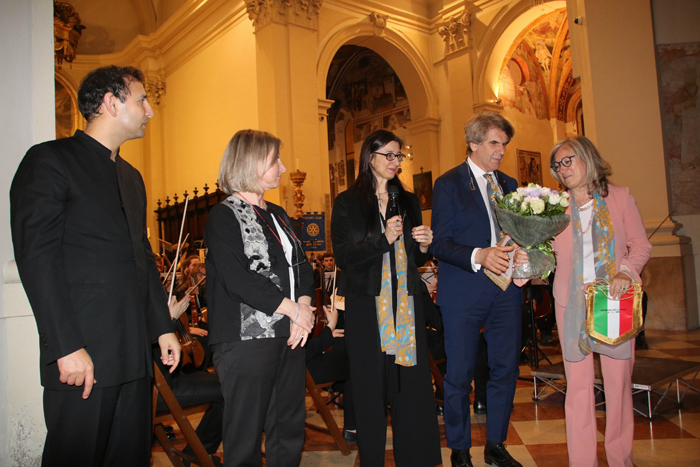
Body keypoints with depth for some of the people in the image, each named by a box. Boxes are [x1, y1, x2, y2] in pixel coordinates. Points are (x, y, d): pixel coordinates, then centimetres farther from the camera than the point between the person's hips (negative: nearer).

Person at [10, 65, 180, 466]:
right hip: (83, 356, -7)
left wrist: (163, 327, 15)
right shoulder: (49, 160, -4)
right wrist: (67, 347, -17)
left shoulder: (131, 176, 20)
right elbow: (37, 258, -12)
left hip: (134, 355, 7)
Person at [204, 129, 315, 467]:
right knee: (246, 438, 2)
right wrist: (295, 310, -14)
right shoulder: (223, 216, -5)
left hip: (289, 336, 7)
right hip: (247, 339, -7)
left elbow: (301, 265, 13)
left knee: (289, 430, 13)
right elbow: (238, 279, -17)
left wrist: (305, 306, -6)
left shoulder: (278, 215, 18)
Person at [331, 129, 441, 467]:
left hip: (406, 303, 4)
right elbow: (343, 256, -8)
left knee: (412, 383, 3)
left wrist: (425, 246, -1)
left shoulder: (409, 201, 15)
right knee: (371, 387, 3)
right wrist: (383, 239, -17)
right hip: (367, 305, -3)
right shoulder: (347, 203, 1)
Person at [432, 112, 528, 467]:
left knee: (505, 368, 11)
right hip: (463, 292, -5)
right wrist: (478, 256, -24)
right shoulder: (449, 184, -2)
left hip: (505, 290, 5)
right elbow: (439, 243, -9)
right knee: (459, 374, 4)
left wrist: (522, 253, -5)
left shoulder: (509, 185, 15)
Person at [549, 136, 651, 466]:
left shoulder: (619, 197, 6)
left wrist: (627, 271, -12)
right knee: (578, 382, 2)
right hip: (572, 301, 0)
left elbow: (641, 244, 6)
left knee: (618, 379, 3)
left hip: (614, 299, 0)